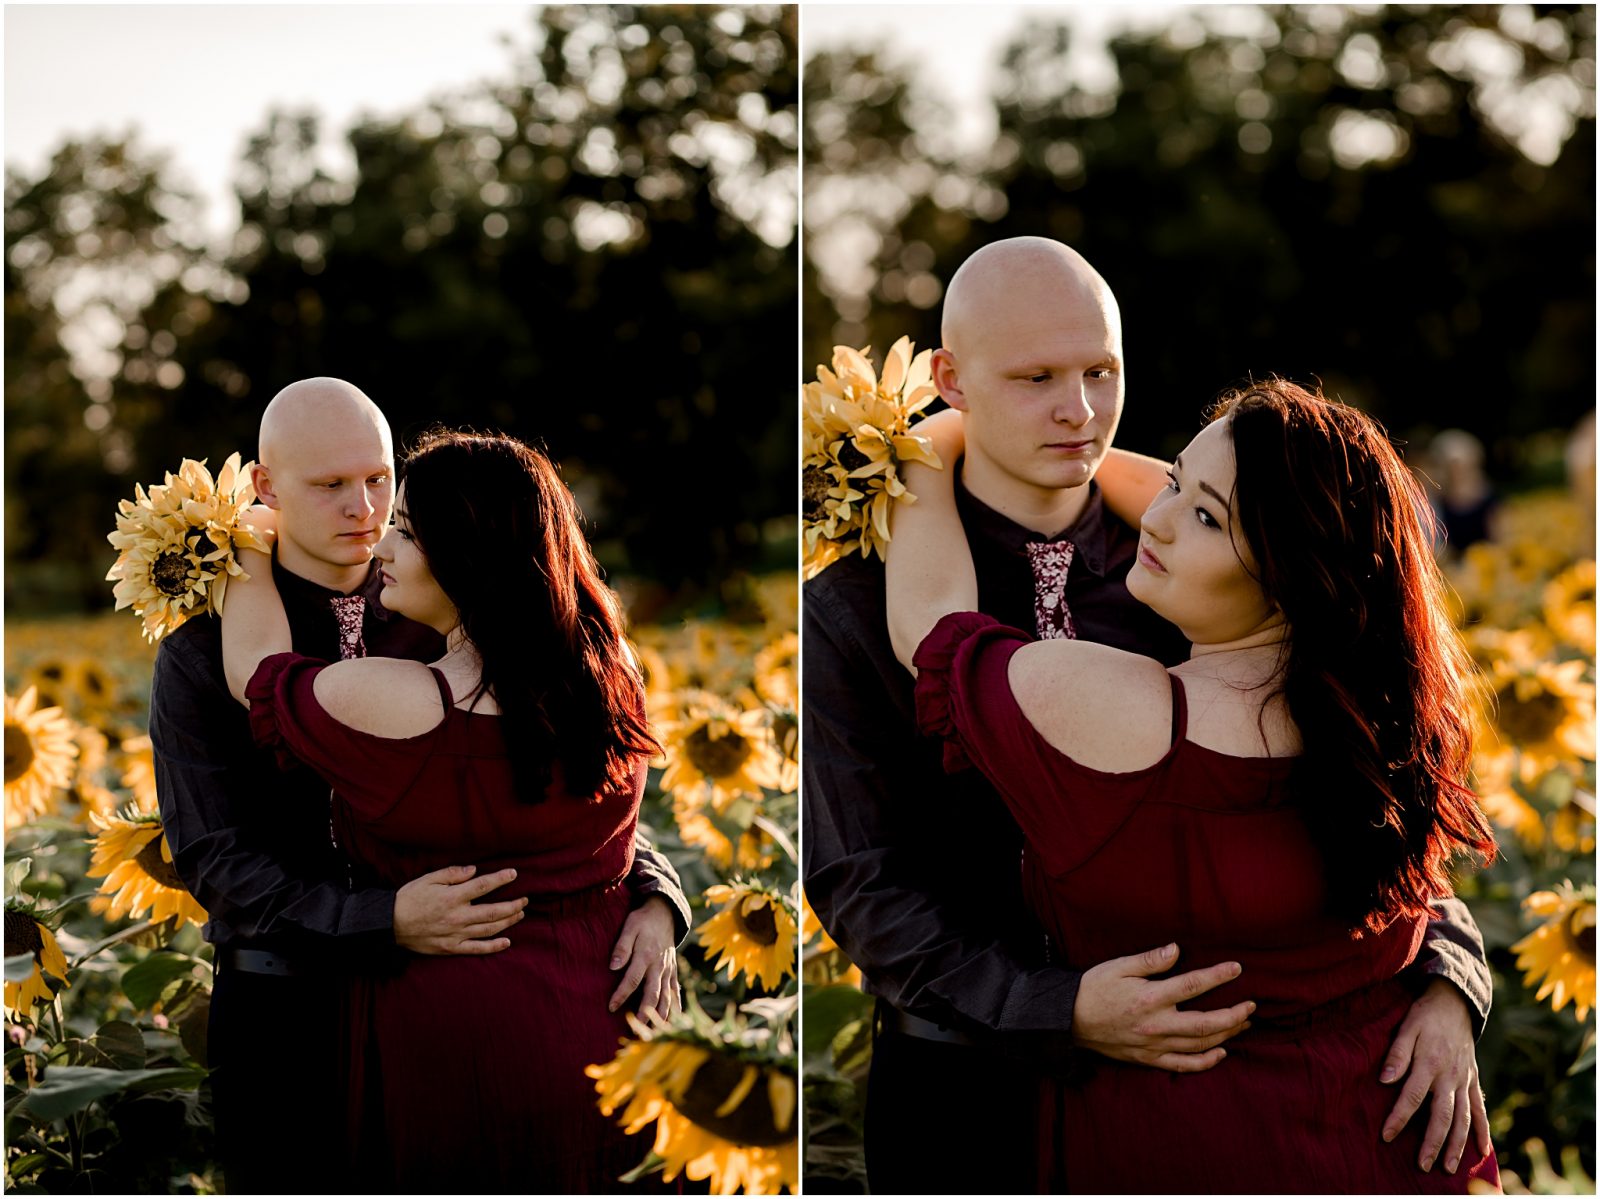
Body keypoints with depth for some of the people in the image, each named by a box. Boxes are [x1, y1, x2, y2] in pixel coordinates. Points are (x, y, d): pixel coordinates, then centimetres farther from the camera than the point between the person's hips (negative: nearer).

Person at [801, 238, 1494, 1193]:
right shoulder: (857, 608, -10)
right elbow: (860, 885, -14)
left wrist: (1444, 983, -18)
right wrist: (1063, 1013, -29)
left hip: (1182, 1066, 3)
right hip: (970, 1083, -2)